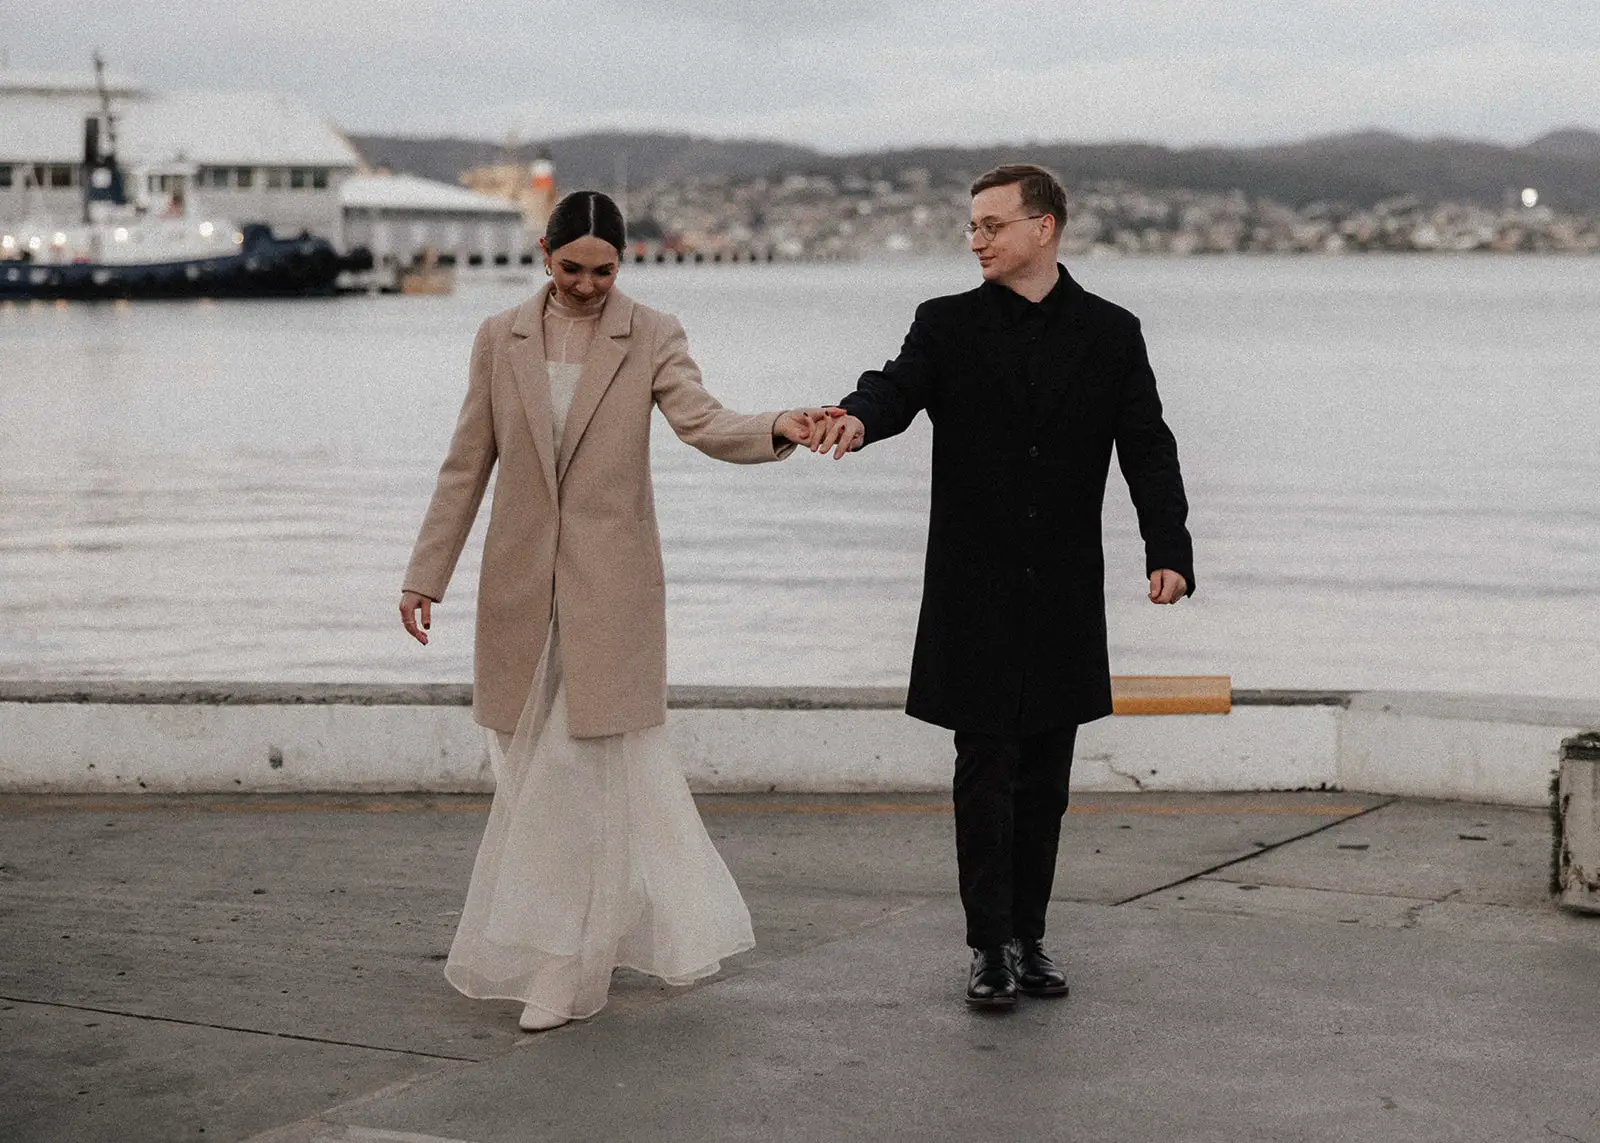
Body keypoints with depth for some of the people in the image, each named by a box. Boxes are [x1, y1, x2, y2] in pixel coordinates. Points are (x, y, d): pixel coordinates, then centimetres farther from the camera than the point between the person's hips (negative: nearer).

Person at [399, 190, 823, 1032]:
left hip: (610, 584, -3)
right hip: (521, 585, 3)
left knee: (584, 764, -5)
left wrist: (778, 429, -35)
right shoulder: (501, 340, 7)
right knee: (532, 765, 6)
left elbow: (703, 422, -14)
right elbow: (466, 466, 10)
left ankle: (562, 970, 5)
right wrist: (425, 575, 9)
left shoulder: (652, 338, 0)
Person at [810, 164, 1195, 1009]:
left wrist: (1168, 550, -16)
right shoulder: (947, 325, 3)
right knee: (986, 773, -1)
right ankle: (991, 946, 6)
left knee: (1044, 779, 9)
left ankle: (1029, 936, 19)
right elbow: (900, 385, -16)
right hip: (976, 594, -1)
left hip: (1065, 594, 2)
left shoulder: (1111, 334, 5)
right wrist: (858, 417, -41)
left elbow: (1147, 448, -1)